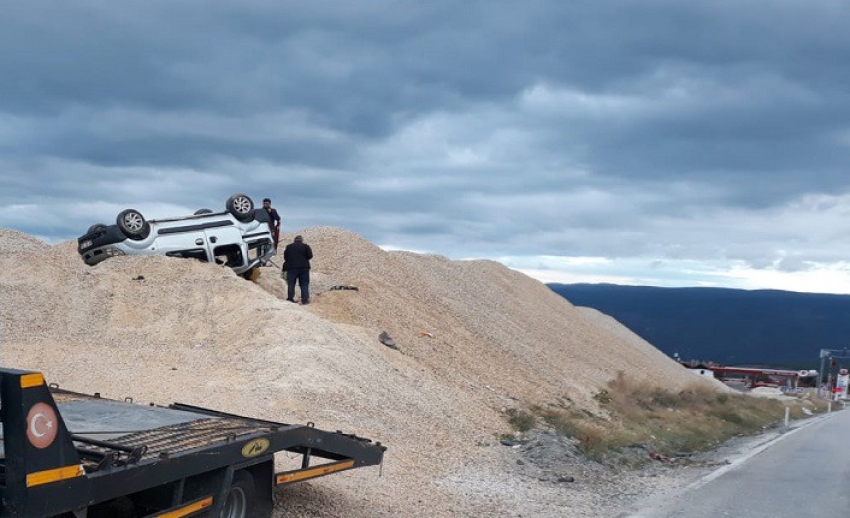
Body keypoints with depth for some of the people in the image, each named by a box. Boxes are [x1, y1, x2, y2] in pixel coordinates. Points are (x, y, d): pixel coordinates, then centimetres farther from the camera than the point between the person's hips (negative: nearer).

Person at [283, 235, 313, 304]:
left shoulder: (288, 247, 7)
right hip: (303, 267, -1)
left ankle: (290, 298, 2)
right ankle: (305, 299, -3)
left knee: (291, 284, 5)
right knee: (304, 284, 3)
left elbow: (285, 257, 7)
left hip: (291, 267, 1)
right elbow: (310, 256, -4)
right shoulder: (305, 246, 1)